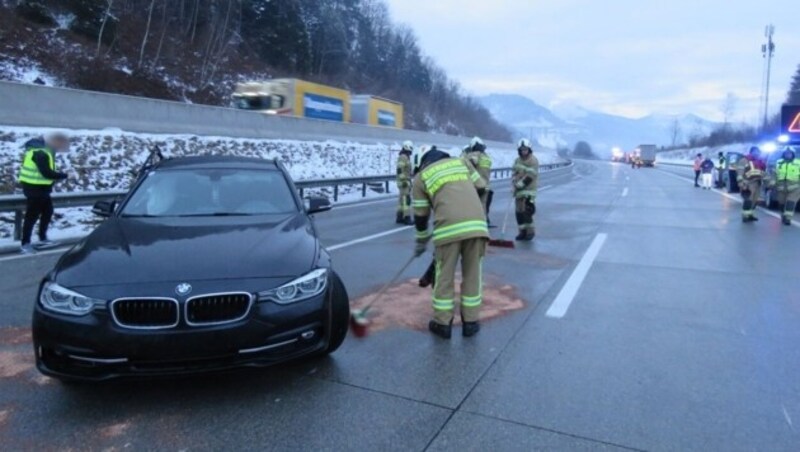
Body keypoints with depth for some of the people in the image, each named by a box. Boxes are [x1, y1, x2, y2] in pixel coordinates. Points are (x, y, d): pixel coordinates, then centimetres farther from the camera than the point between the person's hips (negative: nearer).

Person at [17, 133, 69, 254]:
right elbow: (46, 172, -25)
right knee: (32, 215, -4)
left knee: (47, 211, 17)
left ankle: (43, 239, 28)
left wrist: (55, 177, 1)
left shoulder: (45, 150, 10)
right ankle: (25, 244, 4)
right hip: (34, 188, -10)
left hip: (40, 187, 10)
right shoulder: (40, 153, -21)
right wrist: (63, 176, -14)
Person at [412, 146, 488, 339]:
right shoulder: (462, 161, 23)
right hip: (477, 223, 3)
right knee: (472, 273, 14)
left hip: (449, 227, -2)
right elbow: (480, 189, 21)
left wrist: (421, 242, 30)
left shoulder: (421, 177, 16)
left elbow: (420, 215, 16)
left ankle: (443, 323, 20)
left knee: (445, 275, 11)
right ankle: (471, 322, 22)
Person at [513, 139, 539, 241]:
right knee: (519, 211, 7)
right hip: (519, 190, 7)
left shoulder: (533, 160, -10)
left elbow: (530, 175, -18)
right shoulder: (517, 160, 13)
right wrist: (514, 184, -3)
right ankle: (522, 231, 16)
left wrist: (520, 184, -21)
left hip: (529, 189, -7)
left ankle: (530, 231, -2)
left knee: (527, 210, -14)